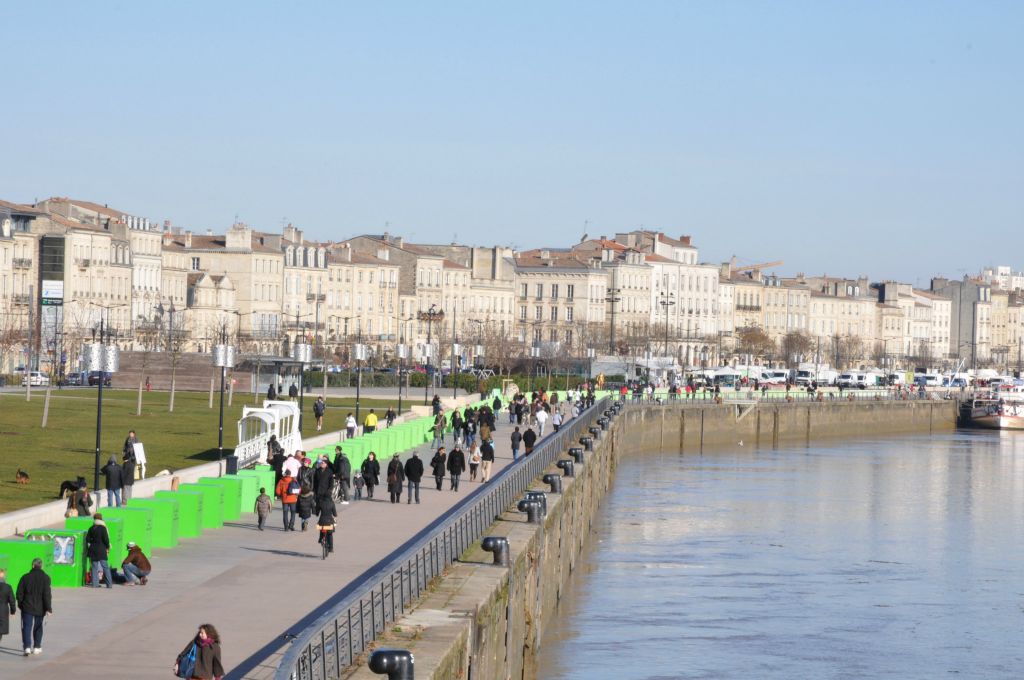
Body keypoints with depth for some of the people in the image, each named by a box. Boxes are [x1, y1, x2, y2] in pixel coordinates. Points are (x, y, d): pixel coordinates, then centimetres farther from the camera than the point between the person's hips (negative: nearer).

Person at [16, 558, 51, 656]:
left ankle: (27, 647, -15)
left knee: (27, 627, 1)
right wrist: (48, 608, -10)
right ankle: (37, 647, 23)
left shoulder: (25, 577, -4)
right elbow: (47, 594, -13)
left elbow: (20, 593, 0)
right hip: (40, 608, 1)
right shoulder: (45, 578, -8)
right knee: (38, 628, 17)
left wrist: (20, 604, 15)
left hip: (27, 607, -1)